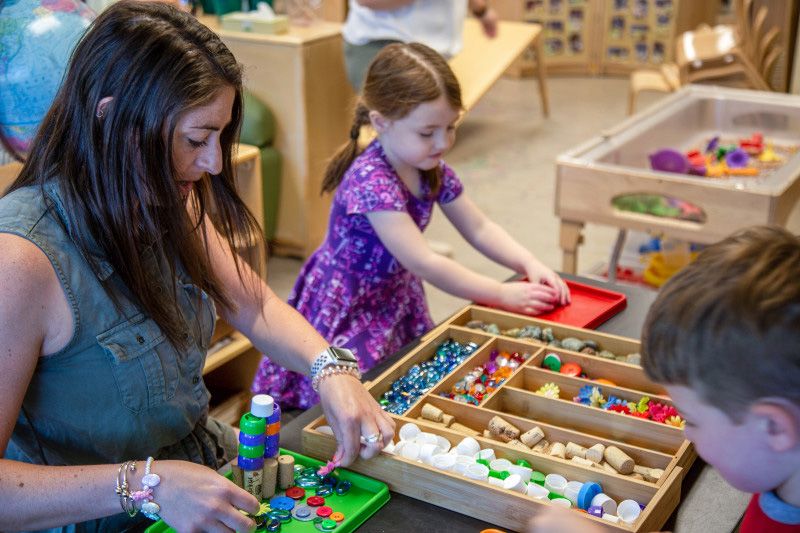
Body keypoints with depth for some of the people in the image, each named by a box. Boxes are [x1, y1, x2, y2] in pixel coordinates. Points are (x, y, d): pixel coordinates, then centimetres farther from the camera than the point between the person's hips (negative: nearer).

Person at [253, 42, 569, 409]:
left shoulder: (433, 171, -4)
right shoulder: (371, 180, -29)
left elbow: (479, 228, 6)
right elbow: (425, 264, -30)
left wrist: (530, 264, -10)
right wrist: (502, 294, -24)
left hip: (397, 303, 8)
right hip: (345, 313, -8)